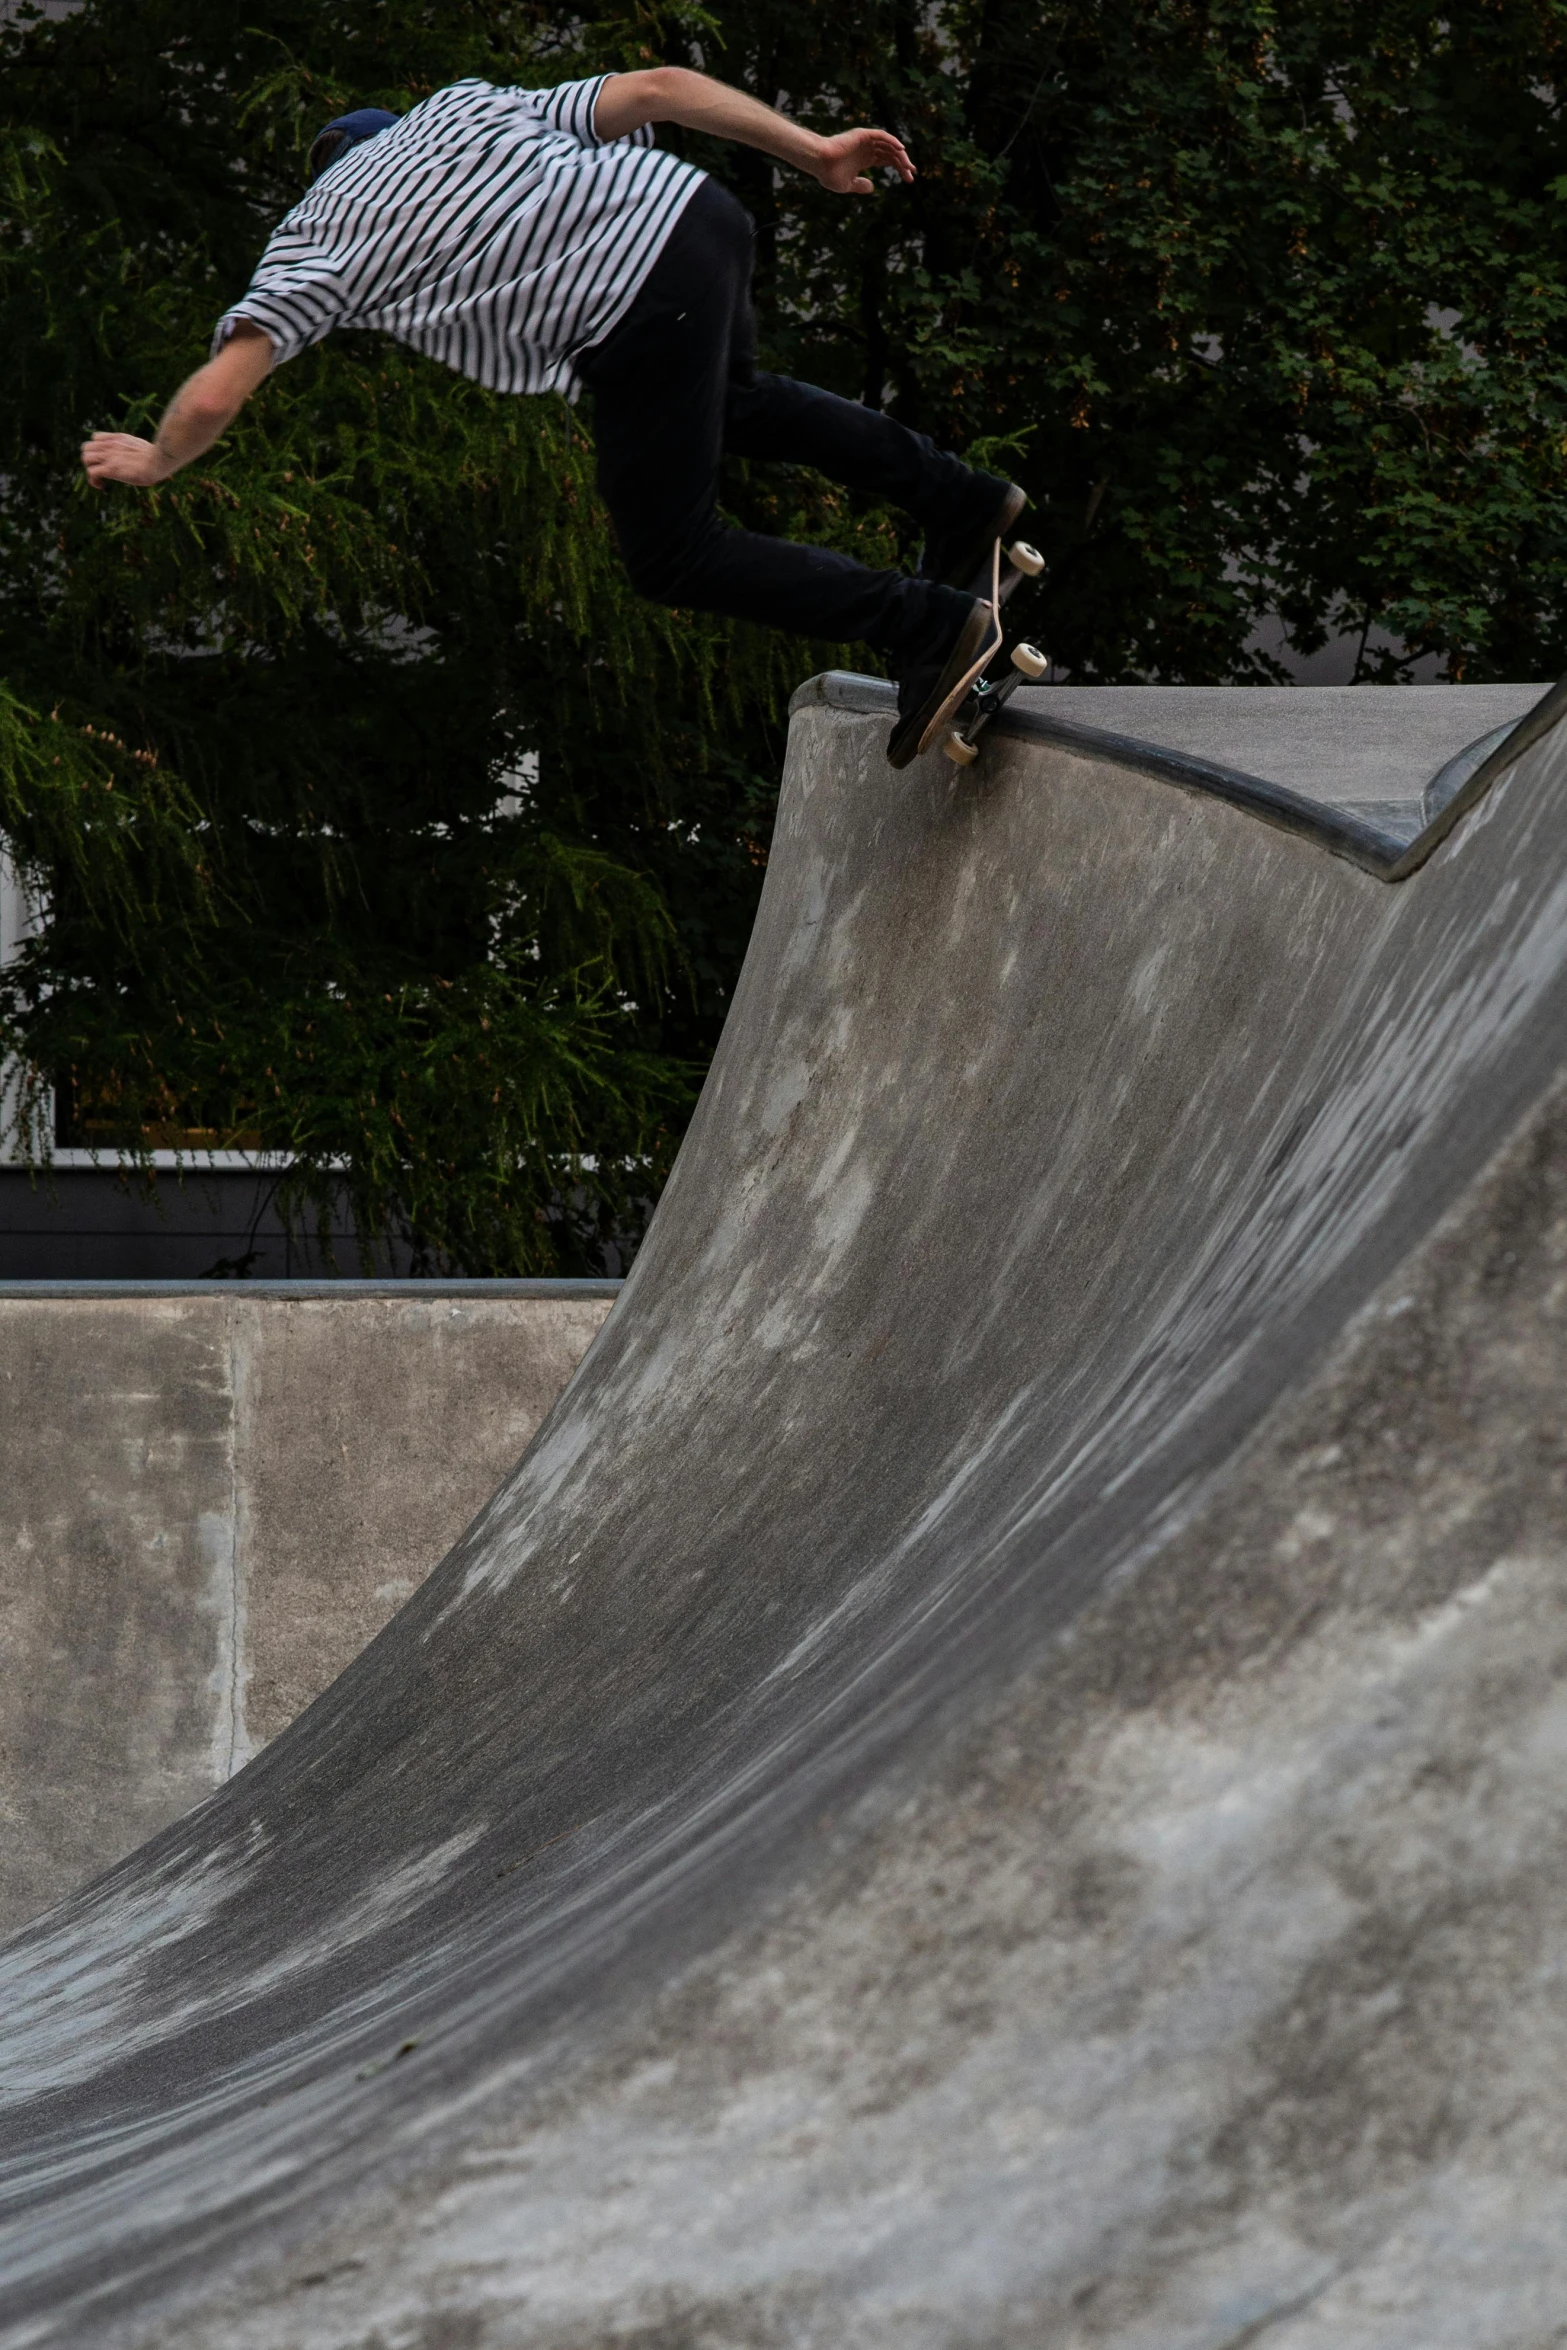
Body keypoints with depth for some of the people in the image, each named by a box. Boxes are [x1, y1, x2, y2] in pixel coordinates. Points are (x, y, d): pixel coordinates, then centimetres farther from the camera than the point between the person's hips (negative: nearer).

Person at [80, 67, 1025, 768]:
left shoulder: (313, 239, 16)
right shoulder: (463, 103, 29)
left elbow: (215, 396, 6)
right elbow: (658, 87, 18)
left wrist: (156, 462, 27)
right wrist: (814, 149, 17)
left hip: (644, 319, -7)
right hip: (700, 210, 7)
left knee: (675, 559, 12)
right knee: (735, 399, 38)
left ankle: (931, 625, 4)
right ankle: (963, 499, 34)